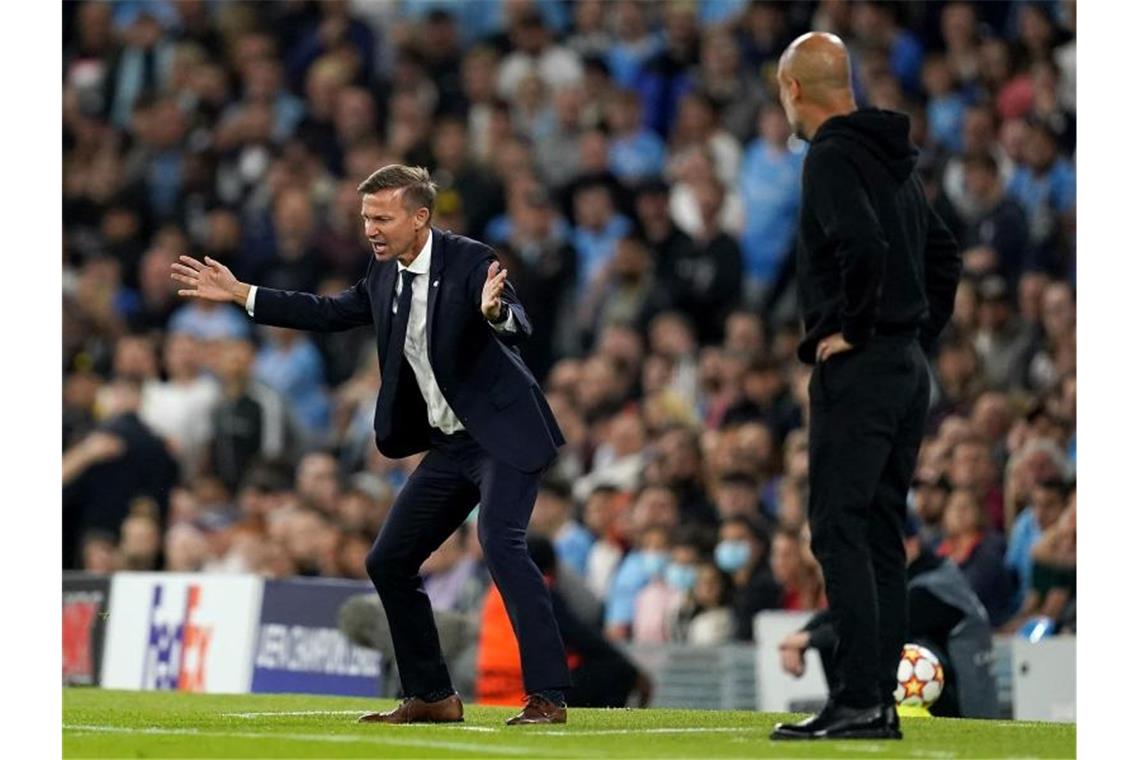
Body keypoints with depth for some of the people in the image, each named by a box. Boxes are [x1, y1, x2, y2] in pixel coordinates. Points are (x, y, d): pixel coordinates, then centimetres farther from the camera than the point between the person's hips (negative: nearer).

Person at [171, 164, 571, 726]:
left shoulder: (470, 262, -16)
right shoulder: (385, 274, 5)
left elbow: (519, 327, -29)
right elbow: (330, 313, 21)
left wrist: (495, 312, -53)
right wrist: (240, 294, 20)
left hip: (504, 433, -9)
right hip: (450, 445, 9)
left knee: (500, 541, -26)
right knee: (389, 562, 9)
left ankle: (547, 697, -25)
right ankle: (431, 697, 19)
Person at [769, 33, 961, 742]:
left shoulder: (832, 157, -12)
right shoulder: (895, 159, 17)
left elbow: (863, 245, -27)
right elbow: (944, 252, 24)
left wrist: (854, 328, -16)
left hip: (858, 367, -9)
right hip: (910, 370, 9)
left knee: (839, 530, -10)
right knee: (882, 536, 10)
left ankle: (858, 700, -16)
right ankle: (882, 702, 11)